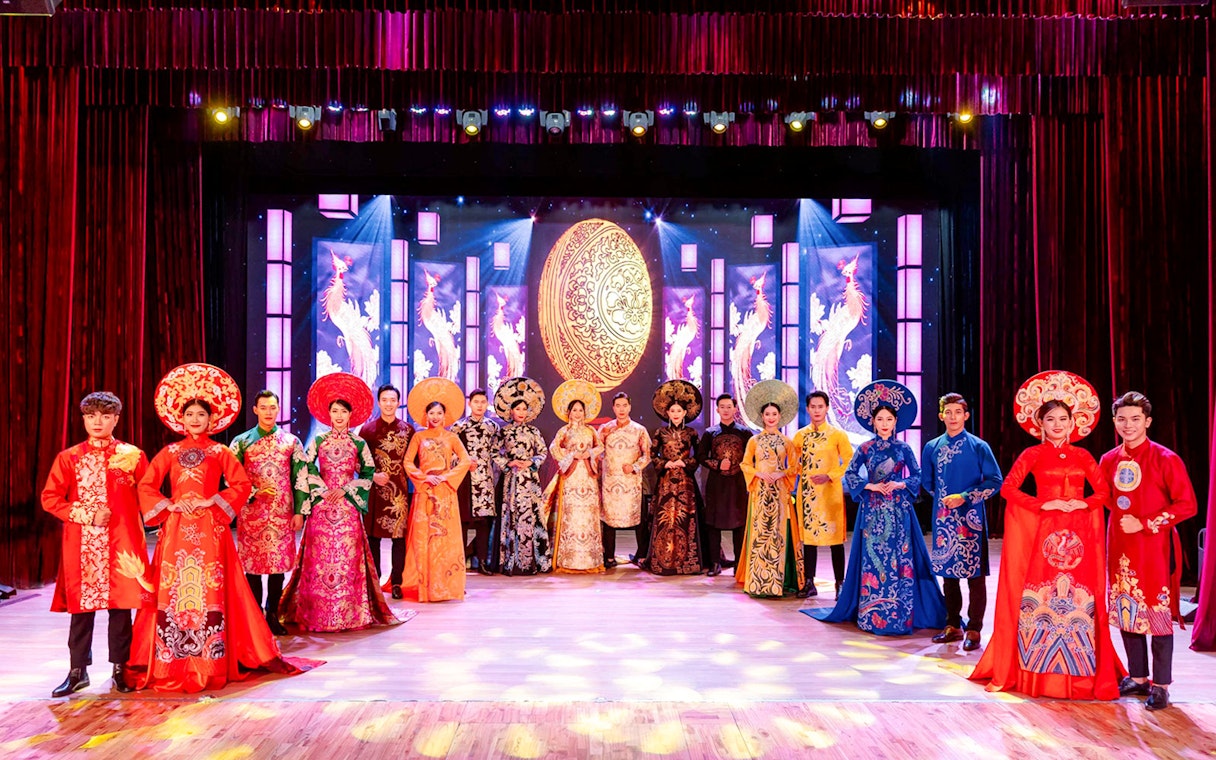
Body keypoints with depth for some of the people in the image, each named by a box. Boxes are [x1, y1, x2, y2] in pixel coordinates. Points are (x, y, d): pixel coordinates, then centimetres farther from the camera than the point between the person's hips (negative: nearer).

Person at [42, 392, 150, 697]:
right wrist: (87, 515, -8)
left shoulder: (132, 455, 4)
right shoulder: (69, 458, 6)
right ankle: (78, 671, 16)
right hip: (82, 544, 1)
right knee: (81, 605, 5)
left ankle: (120, 669, 13)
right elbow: (50, 498, 2)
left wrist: (125, 515, -5)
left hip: (122, 542, -1)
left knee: (121, 604, 2)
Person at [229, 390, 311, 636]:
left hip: (282, 513, 1)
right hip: (252, 512, -1)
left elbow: (302, 479, 5)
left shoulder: (291, 442, 6)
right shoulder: (241, 442, 4)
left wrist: (299, 511, 0)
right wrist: (253, 492, -12)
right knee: (252, 563, 2)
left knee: (280, 562, 4)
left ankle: (273, 614, 16)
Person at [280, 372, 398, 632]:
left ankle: (349, 613, 4)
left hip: (348, 506, -1)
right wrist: (323, 491, -8)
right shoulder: (318, 441, 7)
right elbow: (307, 470, 4)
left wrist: (345, 490, -7)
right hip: (321, 506, 1)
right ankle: (318, 613, 7)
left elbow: (368, 474, 4)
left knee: (348, 557, -2)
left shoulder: (358, 443, 5)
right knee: (320, 557, 0)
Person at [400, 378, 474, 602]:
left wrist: (446, 477, -10)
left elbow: (466, 461, 0)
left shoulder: (451, 437, 6)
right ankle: (423, 584, 4)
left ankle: (445, 583, 4)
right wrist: (424, 477, -10)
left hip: (445, 491, 0)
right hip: (424, 491, 0)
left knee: (446, 534, -2)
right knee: (422, 535, -1)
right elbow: (408, 462, 3)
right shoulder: (419, 437, 8)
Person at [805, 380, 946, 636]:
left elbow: (917, 476, 6)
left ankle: (899, 613, 6)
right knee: (872, 559, 1)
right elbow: (850, 474, 3)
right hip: (872, 510, 0)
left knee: (899, 559, -1)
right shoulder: (866, 448, 3)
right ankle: (871, 614, 8)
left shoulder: (903, 448, 4)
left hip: (898, 511, 0)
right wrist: (871, 486, -9)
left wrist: (900, 485, -11)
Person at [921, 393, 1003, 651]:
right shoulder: (932, 447, 7)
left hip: (971, 518, -4)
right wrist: (942, 499, 9)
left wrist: (964, 498, -13)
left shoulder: (978, 447, -3)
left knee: (975, 575, 0)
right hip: (943, 519, 4)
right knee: (948, 573, 10)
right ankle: (953, 625, 21)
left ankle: (974, 630, 8)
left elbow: (995, 481, -7)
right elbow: (927, 482, 19)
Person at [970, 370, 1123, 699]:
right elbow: (1008, 488, -5)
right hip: (1043, 533, -2)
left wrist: (1084, 503, -7)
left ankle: (1080, 671, 9)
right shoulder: (1033, 455, 2)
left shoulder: (1083, 456, 11)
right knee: (1039, 598, -3)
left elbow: (1103, 491, 12)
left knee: (1080, 599, 0)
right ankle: (1033, 671, 4)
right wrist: (1043, 504, -13)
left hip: (1079, 535, 3)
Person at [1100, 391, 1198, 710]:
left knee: (1158, 613, 0)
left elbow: (1188, 505, -11)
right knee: (1127, 612, 10)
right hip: (1121, 547, 5)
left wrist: (1144, 524, -16)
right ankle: (1137, 677, 23)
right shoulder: (1109, 460, 7)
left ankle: (1160, 685, 10)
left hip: (1154, 547, -5)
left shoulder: (1166, 459, -9)